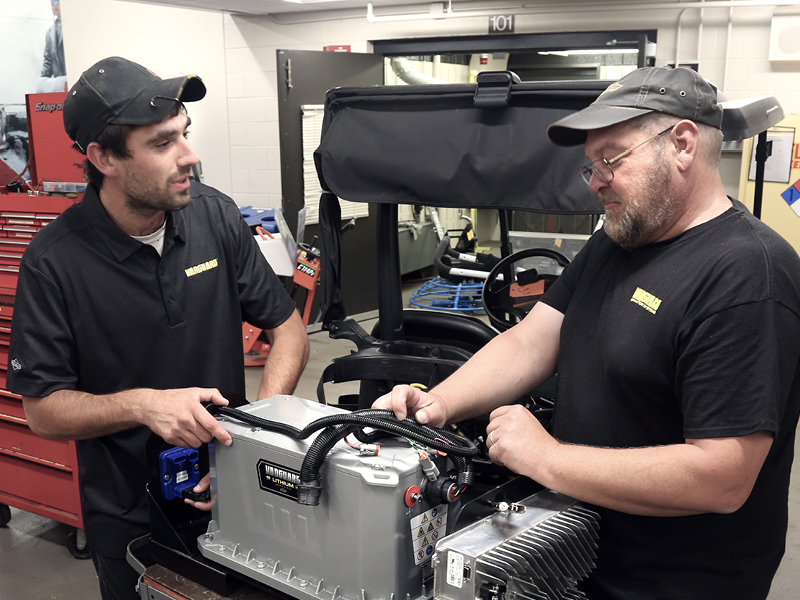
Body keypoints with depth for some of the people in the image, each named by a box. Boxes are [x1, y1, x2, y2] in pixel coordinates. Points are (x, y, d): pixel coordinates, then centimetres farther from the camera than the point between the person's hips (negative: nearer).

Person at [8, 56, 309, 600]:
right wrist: (142, 404, -30)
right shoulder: (54, 261, -18)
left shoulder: (216, 215, -10)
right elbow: (43, 410, -13)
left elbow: (288, 330, -5)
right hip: (130, 522, -3)